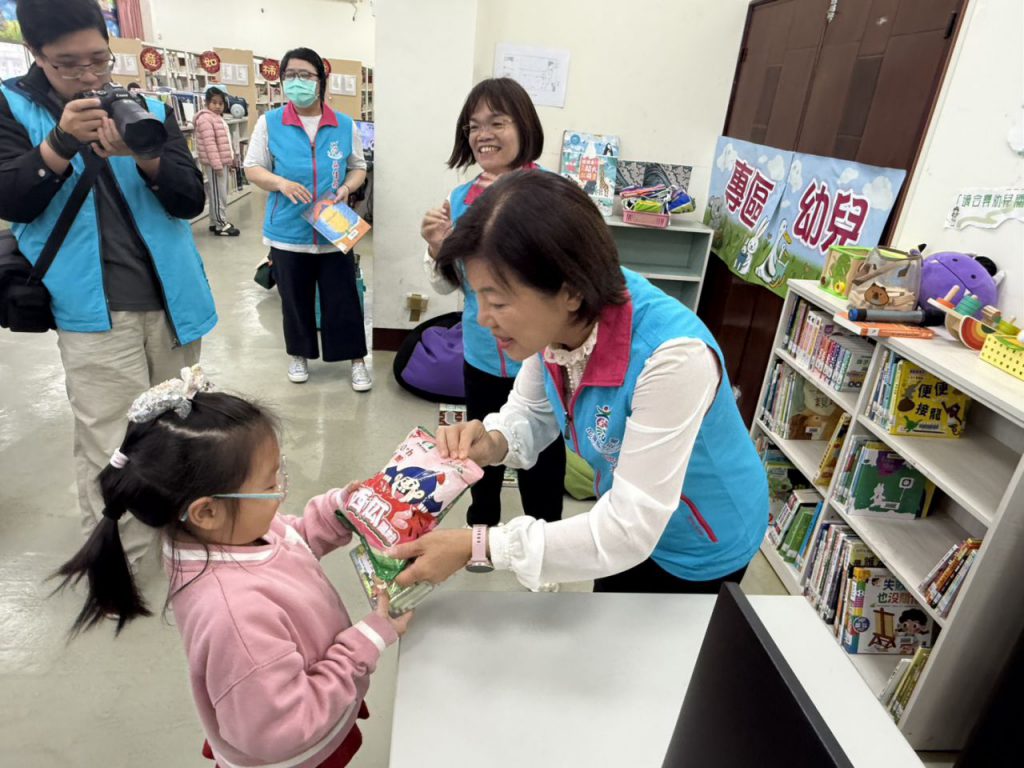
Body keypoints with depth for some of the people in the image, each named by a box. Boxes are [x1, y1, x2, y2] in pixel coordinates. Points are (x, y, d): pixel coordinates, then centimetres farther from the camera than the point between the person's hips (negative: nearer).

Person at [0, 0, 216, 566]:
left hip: (171, 298, 3)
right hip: (93, 309, -2)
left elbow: (191, 201, 2)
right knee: (112, 456, -5)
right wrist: (61, 143, -17)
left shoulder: (150, 109, 10)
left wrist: (146, 156, -17)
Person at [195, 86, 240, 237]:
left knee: (220, 194, 14)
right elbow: (210, 144, -21)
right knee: (218, 194, -7)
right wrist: (217, 164, -25)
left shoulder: (219, 118, 18)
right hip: (215, 164, -10)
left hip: (223, 162, 10)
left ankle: (216, 222, 22)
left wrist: (230, 159, 23)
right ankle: (221, 225, -3)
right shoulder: (205, 119, -14)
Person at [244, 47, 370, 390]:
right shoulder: (269, 122, -1)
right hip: (288, 232, 0)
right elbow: (253, 167, 4)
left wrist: (347, 188, -10)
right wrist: (282, 183, -16)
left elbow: (358, 167, 11)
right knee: (295, 298, 12)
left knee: (343, 298, 4)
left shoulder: (345, 125, 1)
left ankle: (357, 361, 17)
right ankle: (299, 355, 32)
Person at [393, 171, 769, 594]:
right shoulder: (556, 318, -22)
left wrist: (474, 546, -36)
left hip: (703, 545, -5)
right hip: (626, 517, 5)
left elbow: (628, 532, -37)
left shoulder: (672, 356, -42)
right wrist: (493, 443, -27)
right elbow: (533, 411, -4)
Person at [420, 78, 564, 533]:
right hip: (480, 354, 5)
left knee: (541, 459, 12)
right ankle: (481, 526, 50)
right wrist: (439, 249, -11)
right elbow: (447, 286, 8)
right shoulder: (460, 199, 1)